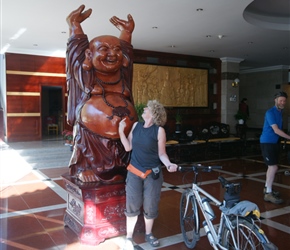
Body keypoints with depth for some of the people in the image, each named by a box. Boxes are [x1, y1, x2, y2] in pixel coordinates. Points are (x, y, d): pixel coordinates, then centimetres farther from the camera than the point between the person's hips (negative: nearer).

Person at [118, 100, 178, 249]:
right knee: (132, 206, 6)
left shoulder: (159, 130, -11)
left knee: (150, 206, 10)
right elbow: (128, 147, 4)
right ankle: (129, 237, 23)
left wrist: (169, 164, -25)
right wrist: (121, 131, -5)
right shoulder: (136, 125, 2)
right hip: (134, 172, 3)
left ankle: (148, 234, 33)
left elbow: (162, 153, -7)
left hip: (152, 174, -2)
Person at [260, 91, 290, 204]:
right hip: (267, 142, -9)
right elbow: (276, 130, -23)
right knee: (274, 167, -12)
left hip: (275, 142, 9)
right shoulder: (270, 112, -16)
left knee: (271, 167, 15)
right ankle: (268, 193, -6)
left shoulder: (280, 112, 12)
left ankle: (267, 188, 29)